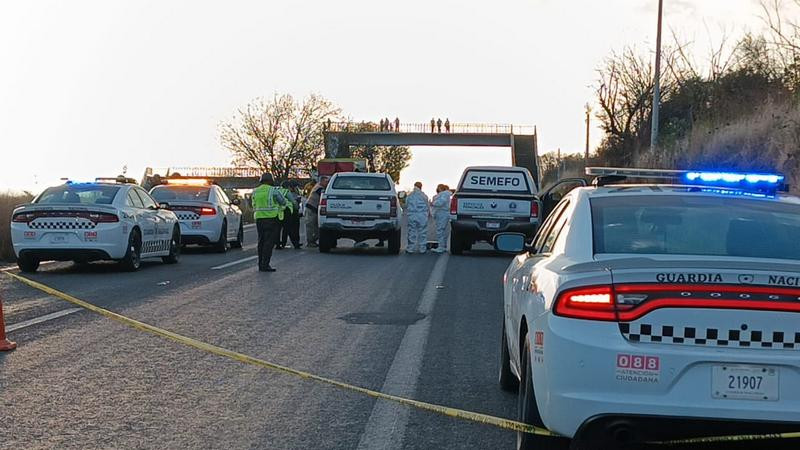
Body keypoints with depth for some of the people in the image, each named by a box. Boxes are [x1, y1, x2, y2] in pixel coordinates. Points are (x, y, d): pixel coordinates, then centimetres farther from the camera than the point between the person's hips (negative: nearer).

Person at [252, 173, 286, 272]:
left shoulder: (255, 192, 9)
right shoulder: (273, 191, -7)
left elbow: (254, 205, 14)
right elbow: (283, 202, 0)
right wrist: (280, 206, 20)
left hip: (259, 218, 6)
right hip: (271, 219, -6)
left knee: (261, 241, 13)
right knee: (269, 242, -4)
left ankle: (261, 264, 16)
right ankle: (265, 265, -9)